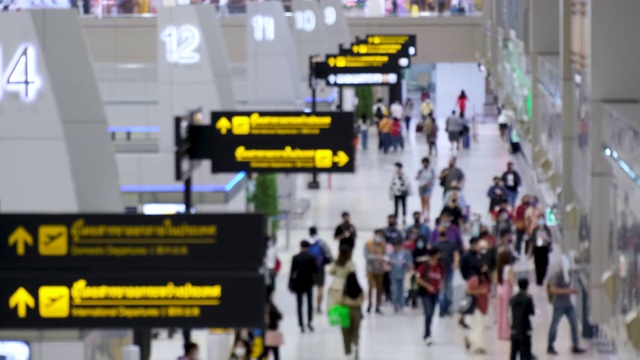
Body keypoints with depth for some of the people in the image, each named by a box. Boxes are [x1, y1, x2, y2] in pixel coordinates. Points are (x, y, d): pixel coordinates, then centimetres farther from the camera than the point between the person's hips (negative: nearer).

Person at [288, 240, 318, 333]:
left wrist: (291, 285, 0)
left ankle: (301, 325, 3)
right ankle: (309, 322, 4)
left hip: (298, 283, 0)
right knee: (310, 303, 16)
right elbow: (315, 270, -7)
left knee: (299, 305, 6)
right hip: (308, 283, 0)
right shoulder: (311, 258, -9)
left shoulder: (295, 258, -7)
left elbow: (292, 272, -6)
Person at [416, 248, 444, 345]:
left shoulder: (439, 268, 2)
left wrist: (440, 286, -6)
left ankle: (426, 335, 23)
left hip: (434, 293, 5)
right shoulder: (425, 266, -12)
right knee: (428, 314, -14)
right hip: (425, 293, -5)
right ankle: (427, 335, -12)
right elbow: (418, 278, -12)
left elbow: (442, 278, 14)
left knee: (431, 314, 11)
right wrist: (428, 286, -18)